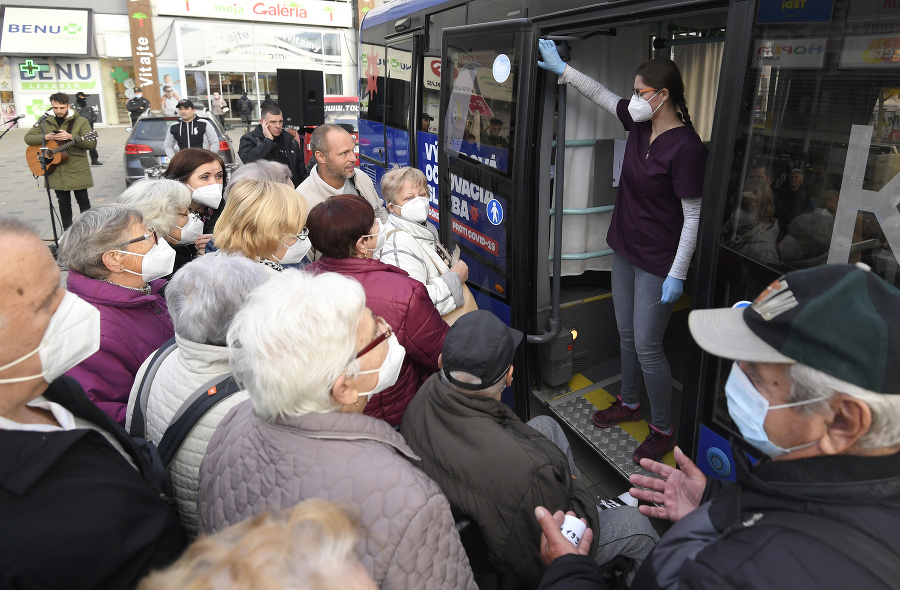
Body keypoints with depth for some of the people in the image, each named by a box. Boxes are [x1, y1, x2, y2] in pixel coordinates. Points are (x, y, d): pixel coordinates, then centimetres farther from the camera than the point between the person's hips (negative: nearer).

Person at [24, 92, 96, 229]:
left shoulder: (81, 121, -2)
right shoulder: (45, 122, 9)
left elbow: (91, 143, -11)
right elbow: (28, 137, 8)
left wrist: (71, 137, -24)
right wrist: (45, 137, -11)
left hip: (77, 171, -4)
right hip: (55, 171, 4)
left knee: (83, 200, 2)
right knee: (63, 202, 11)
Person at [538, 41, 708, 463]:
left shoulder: (686, 147, -22)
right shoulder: (640, 124, 1)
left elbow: (693, 216, -20)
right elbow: (602, 94, 17)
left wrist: (677, 275, -19)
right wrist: (562, 69, 16)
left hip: (657, 264, -8)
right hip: (625, 252, 8)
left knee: (647, 347, 0)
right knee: (626, 336, 20)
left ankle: (663, 430, 20)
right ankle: (629, 403, 40)